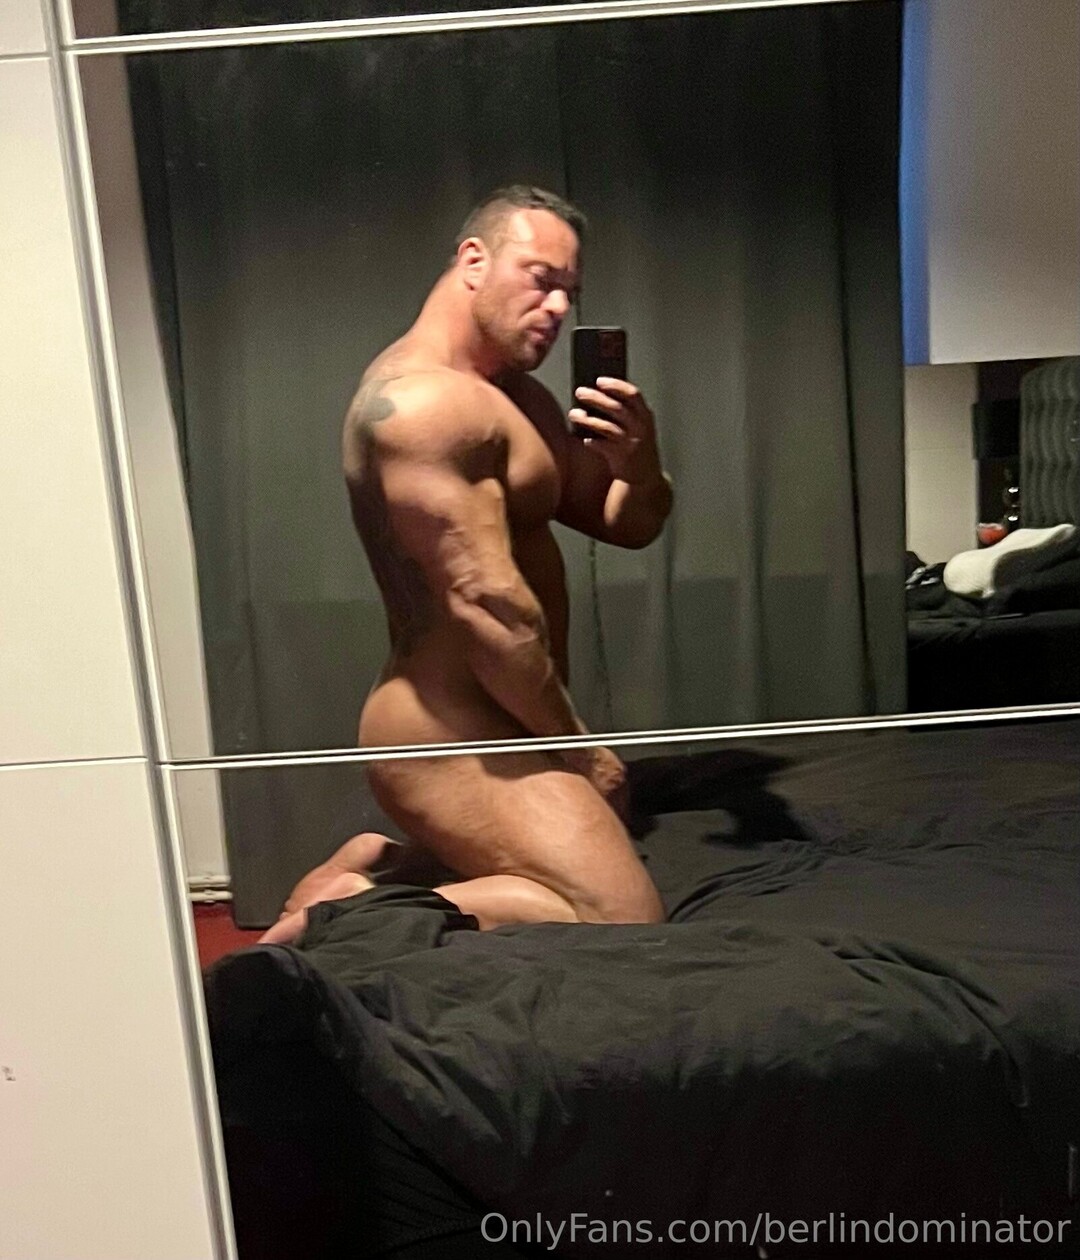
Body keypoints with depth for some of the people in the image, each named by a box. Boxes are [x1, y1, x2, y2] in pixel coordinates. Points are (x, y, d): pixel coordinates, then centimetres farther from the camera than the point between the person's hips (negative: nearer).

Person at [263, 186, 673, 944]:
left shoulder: (516, 396, 16)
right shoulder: (420, 401, -16)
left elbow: (630, 524, 16)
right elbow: (484, 599, -23)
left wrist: (638, 461, -7)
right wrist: (574, 743, -13)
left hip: (488, 722, 10)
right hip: (452, 729, -10)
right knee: (620, 920, -17)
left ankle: (377, 866, 20)